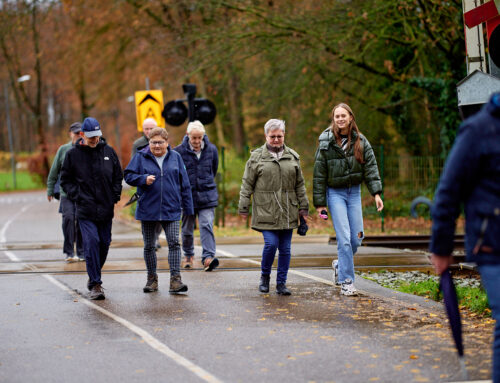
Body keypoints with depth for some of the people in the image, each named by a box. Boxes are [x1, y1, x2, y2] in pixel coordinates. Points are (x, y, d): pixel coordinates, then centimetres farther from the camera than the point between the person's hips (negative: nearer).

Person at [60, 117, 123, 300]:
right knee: (91, 243, -12)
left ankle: (94, 275, 29)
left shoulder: (108, 151, 6)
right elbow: (65, 180, 7)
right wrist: (77, 196, -5)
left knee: (104, 243, 9)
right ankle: (95, 284, -10)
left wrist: (114, 198, 6)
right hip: (85, 210, -3)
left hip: (106, 209, 3)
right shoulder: (73, 154, 0)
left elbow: (118, 176, 15)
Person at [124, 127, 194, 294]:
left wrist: (188, 208, 6)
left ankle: (175, 280, -10)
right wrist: (144, 179, -18)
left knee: (174, 243, -9)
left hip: (171, 209, 0)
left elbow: (184, 184, 8)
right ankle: (152, 279, 22)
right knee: (149, 246, 9)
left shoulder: (175, 157, 5)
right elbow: (128, 175, 1)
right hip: (147, 209, 0)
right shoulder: (141, 157, 0)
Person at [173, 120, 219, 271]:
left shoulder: (211, 150, 2)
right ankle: (188, 255, 30)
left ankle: (208, 257, -18)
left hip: (207, 196, 1)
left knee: (207, 226, -12)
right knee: (187, 229, 9)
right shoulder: (179, 151, -7)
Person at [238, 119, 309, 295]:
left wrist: (303, 206, 13)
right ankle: (264, 277, 9)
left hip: (287, 212, 3)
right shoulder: (256, 157, 3)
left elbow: (299, 184, 16)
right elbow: (247, 184, 3)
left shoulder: (293, 157, 12)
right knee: (271, 244, -13)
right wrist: (243, 207, 0)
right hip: (266, 211, -3)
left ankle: (281, 283, 12)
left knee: (285, 248, 3)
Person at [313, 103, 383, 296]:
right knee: (344, 237, -11)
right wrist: (319, 203, -4)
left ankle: (340, 265, 30)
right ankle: (346, 282, -5)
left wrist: (376, 193, -11)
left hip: (354, 191, 3)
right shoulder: (326, 143, -5)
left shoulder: (360, 141, 2)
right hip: (335, 193, -3)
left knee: (357, 237, 2)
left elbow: (370, 167, 0)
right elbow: (319, 175, -2)